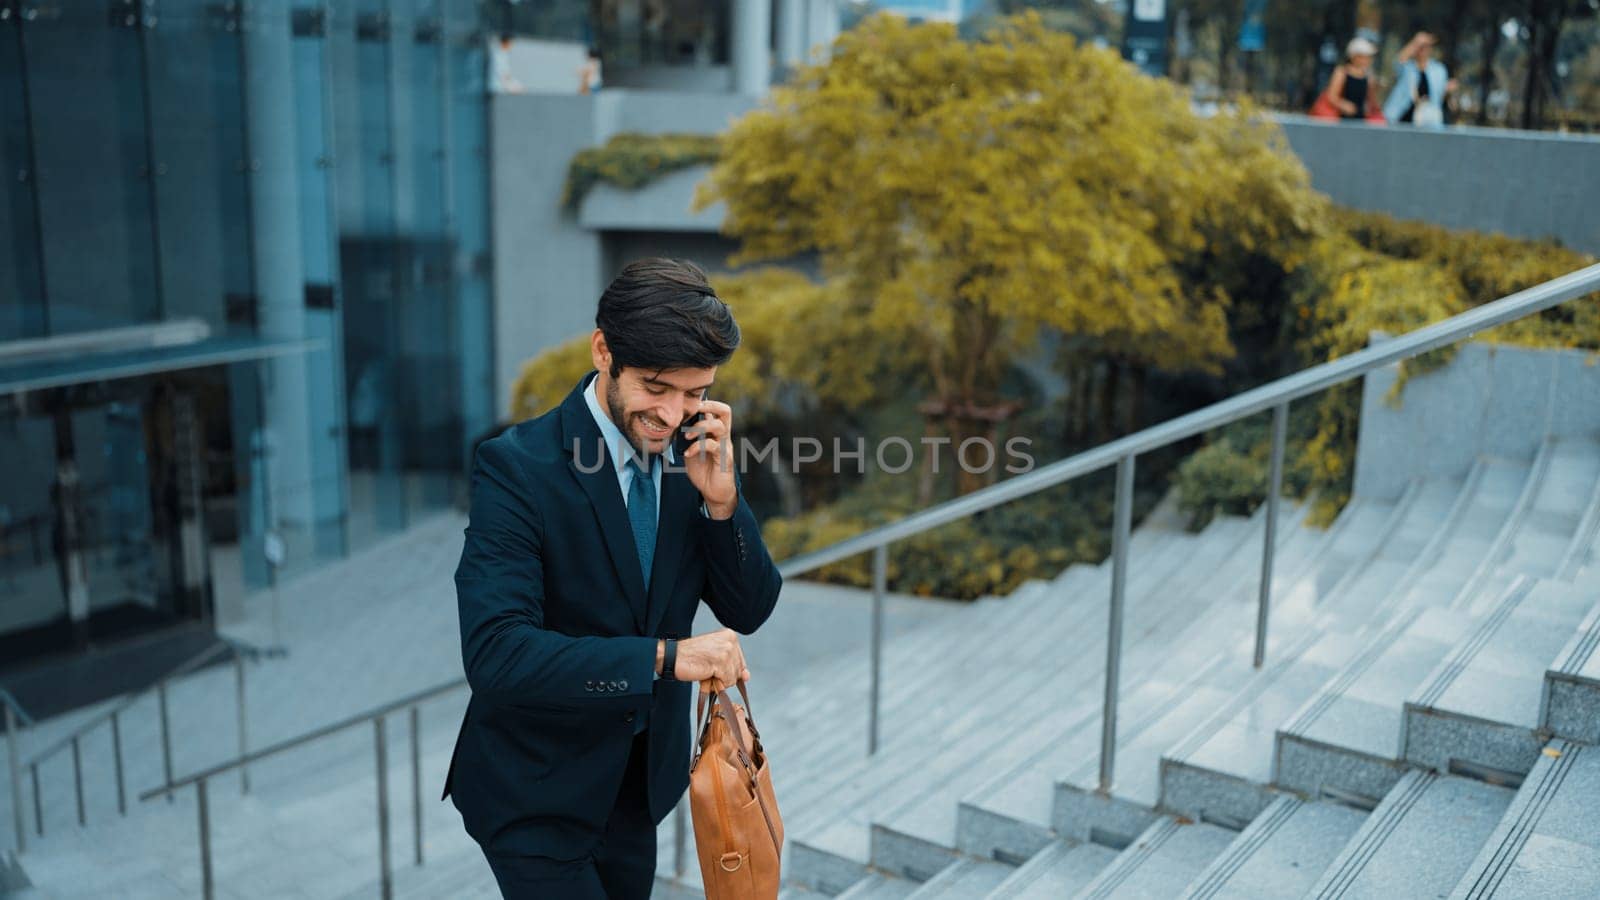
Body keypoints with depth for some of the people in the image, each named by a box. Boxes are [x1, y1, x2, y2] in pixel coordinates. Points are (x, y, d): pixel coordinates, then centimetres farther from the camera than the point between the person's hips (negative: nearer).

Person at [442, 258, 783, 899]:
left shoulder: (697, 455, -7)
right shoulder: (516, 466, -23)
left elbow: (749, 612, -4)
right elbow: (494, 654, -31)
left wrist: (721, 500, -20)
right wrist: (666, 656, -36)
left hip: (639, 777, 6)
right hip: (536, 793, -5)